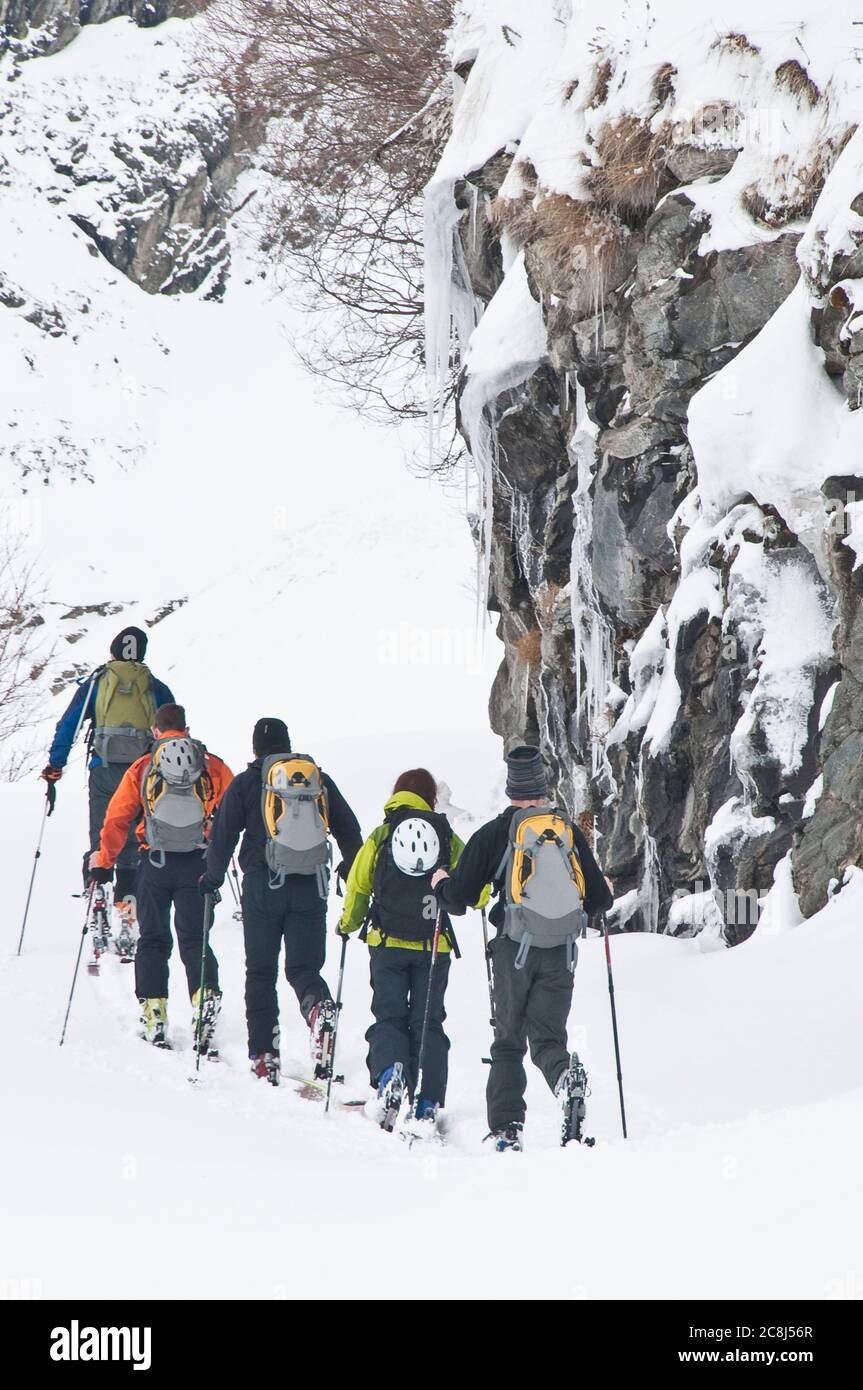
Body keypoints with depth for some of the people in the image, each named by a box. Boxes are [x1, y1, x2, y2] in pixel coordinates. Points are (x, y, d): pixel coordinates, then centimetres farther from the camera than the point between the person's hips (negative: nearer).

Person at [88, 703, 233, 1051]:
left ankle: (153, 1015, 3)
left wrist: (103, 861, 7)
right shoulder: (214, 767, 3)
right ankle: (206, 998, -13)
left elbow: (116, 819, -1)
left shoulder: (141, 769, 1)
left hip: (155, 864, -1)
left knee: (153, 940, 10)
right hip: (199, 864, 1)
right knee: (194, 938, 8)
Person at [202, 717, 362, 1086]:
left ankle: (263, 1058, 5)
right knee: (304, 967, 7)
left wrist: (213, 877, 12)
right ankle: (318, 1004, -28)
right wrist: (354, 874, 26)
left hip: (263, 887, -2)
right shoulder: (321, 780, 9)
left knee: (261, 972, 10)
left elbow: (223, 833, -1)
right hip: (312, 889, 2)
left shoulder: (246, 783, 1)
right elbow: (350, 830, 12)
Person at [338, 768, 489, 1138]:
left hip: (388, 943, -1)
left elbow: (357, 887, 6)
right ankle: (426, 1107, -1)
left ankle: (390, 1075, -23)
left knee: (389, 1017, 6)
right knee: (428, 1023, 7)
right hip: (434, 945, 1)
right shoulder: (448, 837, 2)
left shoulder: (380, 837, 0)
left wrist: (348, 925, 26)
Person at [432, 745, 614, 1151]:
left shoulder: (493, 834, 0)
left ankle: (506, 1129, 0)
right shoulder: (570, 832, 5)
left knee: (508, 1041, 10)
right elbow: (599, 900, 8)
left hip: (514, 950, -1)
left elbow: (458, 899, 2)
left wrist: (441, 883, 24)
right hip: (561, 951, 1)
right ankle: (564, 1074, -28)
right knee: (548, 1036, 7)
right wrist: (605, 890, 32)